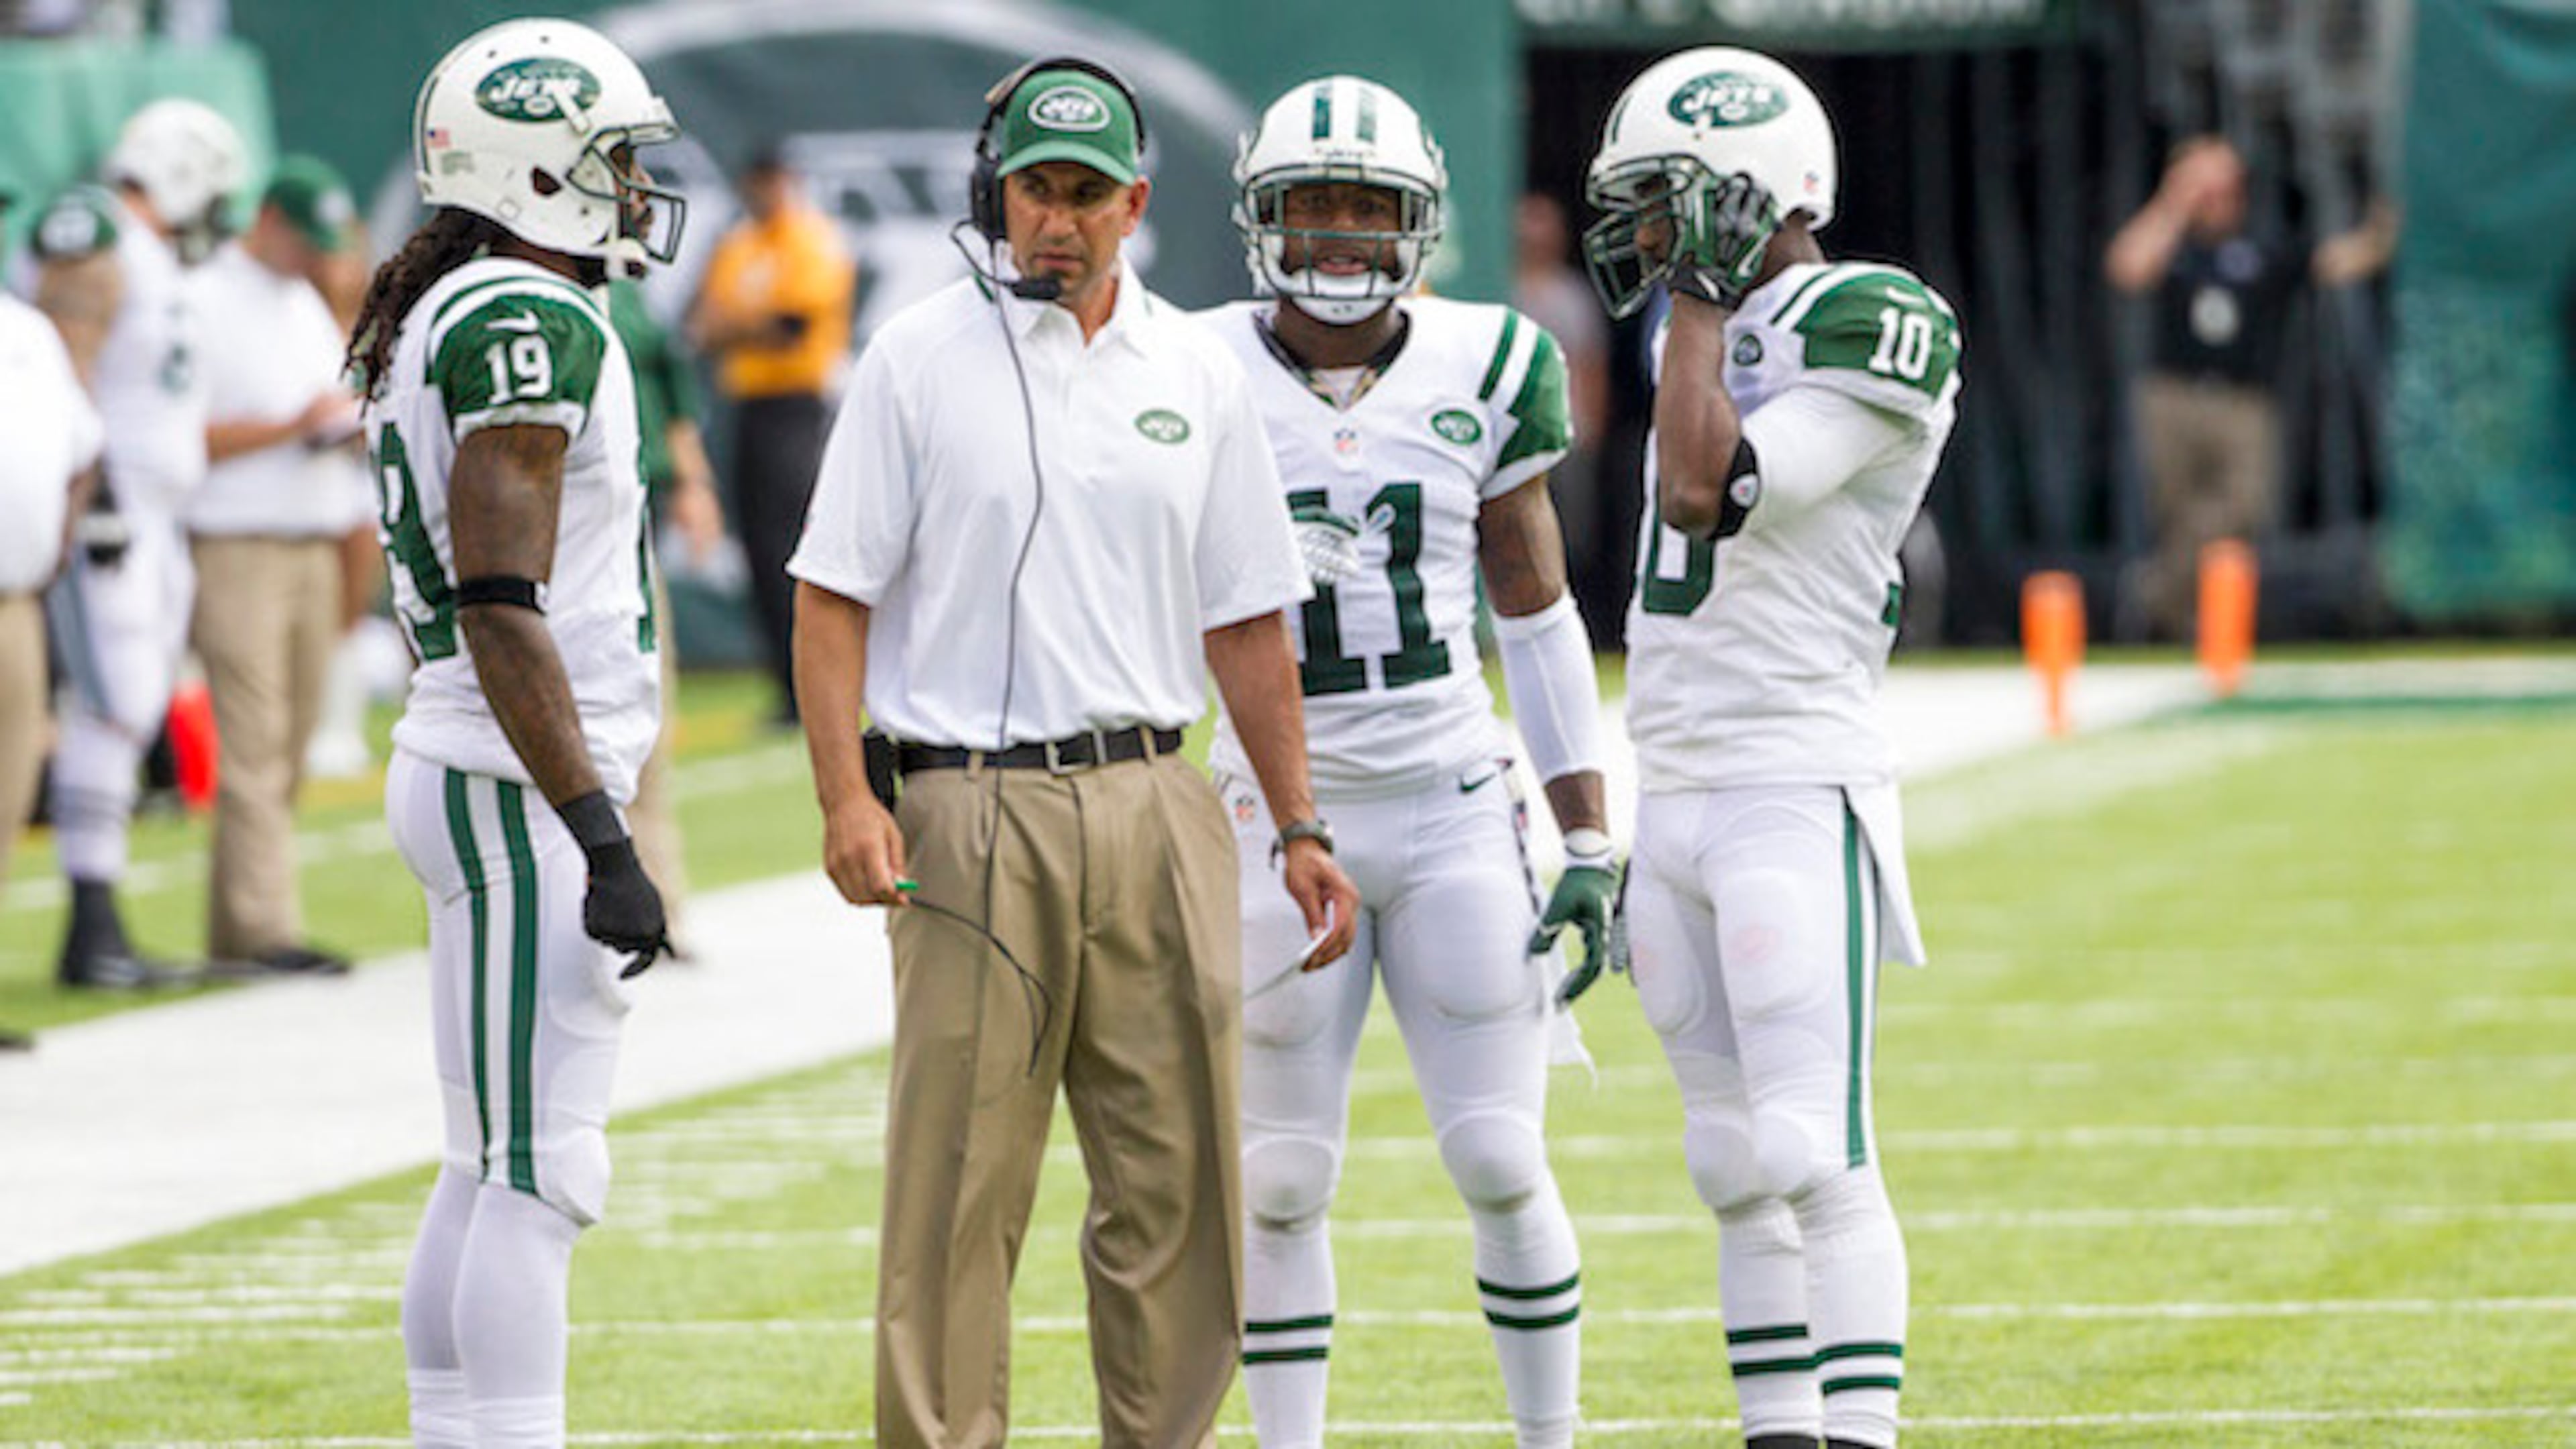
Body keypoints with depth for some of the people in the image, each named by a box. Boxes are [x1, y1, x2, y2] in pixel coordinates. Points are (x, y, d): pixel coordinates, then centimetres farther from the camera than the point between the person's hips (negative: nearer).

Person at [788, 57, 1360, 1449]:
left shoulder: (1196, 377, 11)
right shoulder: (920, 360, 0)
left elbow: (1247, 624, 15)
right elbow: (834, 593, -1)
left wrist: (1299, 829, 11)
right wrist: (845, 798, -12)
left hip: (1156, 810, 4)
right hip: (975, 812, -4)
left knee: (1177, 1177, 4)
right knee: (958, 1188, -4)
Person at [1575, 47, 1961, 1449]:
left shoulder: (1866, 331, -11)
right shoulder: (1719, 332, 16)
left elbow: (1707, 491, -22)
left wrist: (1701, 292, -13)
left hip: (1797, 796, -9)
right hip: (1675, 797, 9)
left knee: (1815, 1157, -13)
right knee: (1737, 1168, 9)